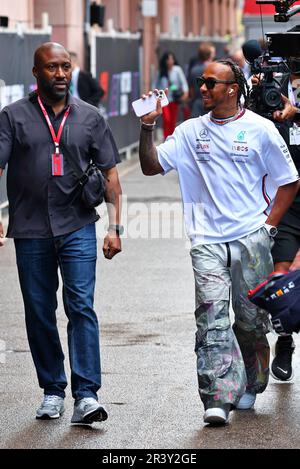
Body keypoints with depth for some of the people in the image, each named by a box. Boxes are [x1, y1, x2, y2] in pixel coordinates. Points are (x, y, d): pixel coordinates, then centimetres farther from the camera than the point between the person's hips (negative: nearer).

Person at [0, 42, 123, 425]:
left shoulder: (89, 117, 9)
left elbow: (110, 173, 11)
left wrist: (114, 226, 4)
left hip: (78, 228, -1)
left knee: (81, 307, -11)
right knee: (39, 314, 7)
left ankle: (86, 396, -14)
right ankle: (52, 392, 20)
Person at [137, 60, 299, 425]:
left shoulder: (260, 130, 1)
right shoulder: (191, 131, 9)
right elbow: (151, 166, 7)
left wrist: (268, 226, 0)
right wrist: (147, 126, -6)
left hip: (251, 240, -1)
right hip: (207, 242, 1)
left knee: (251, 319, 7)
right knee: (211, 317, -12)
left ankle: (248, 388, 27)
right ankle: (218, 399, -17)